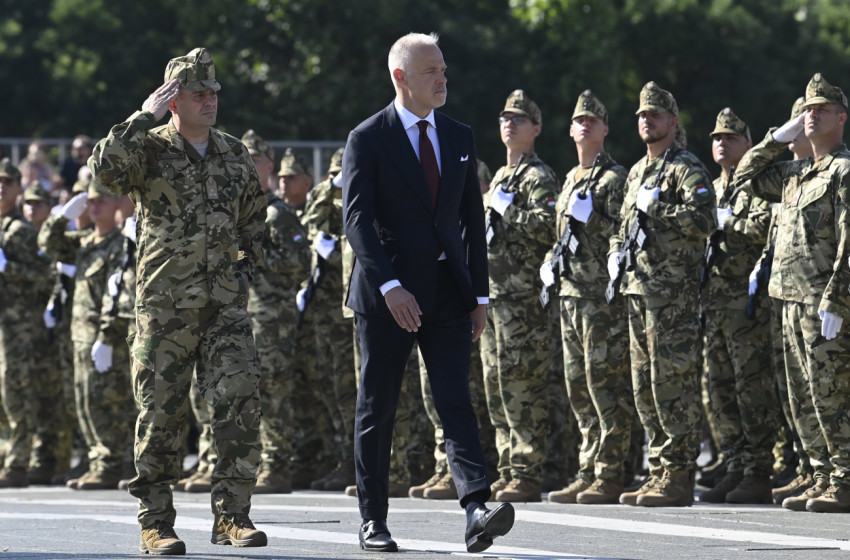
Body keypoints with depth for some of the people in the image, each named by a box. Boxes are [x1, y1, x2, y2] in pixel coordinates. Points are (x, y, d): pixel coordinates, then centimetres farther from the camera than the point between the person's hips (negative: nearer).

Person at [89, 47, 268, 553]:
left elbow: (254, 219, 26)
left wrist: (246, 267, 12)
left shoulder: (236, 156, 13)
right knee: (162, 412, 0)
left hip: (226, 303, 3)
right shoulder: (150, 150, -1)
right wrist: (144, 117, -20)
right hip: (165, 303, -3)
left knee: (240, 401, -9)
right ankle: (156, 523, 9)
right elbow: (106, 168, -23)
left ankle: (233, 515, -3)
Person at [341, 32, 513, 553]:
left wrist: (479, 294, 9)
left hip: (447, 292, 3)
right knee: (377, 408, 5)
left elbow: (473, 220, 15)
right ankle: (373, 521, 13)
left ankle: (478, 511, -20)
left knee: (457, 402, -8)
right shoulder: (368, 139, -5)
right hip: (386, 293, -3)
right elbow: (357, 219, -13)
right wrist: (390, 286, -24)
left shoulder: (460, 137, 11)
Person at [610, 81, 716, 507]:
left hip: (673, 291, -9)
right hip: (637, 289, 9)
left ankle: (679, 477, -11)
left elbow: (704, 220, -20)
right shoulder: (636, 173, 21)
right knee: (645, 384, 9)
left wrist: (656, 205, -17)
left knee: (672, 380, -11)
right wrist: (616, 253, 12)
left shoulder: (686, 169, -5)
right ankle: (660, 471, 14)